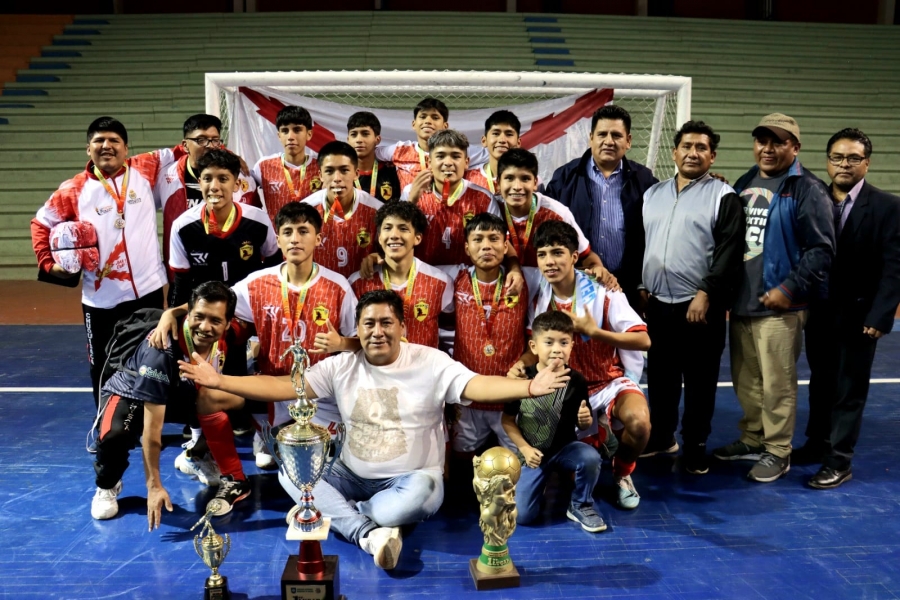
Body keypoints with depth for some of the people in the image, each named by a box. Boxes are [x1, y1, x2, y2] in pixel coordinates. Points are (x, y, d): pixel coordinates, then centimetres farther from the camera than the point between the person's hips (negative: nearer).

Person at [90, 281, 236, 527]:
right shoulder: (162, 350, -38)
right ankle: (107, 487, -1)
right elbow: (152, 427, -34)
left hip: (179, 395, 5)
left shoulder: (222, 344, -21)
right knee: (115, 435, -35)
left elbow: (208, 402, -7)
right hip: (131, 395, -5)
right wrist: (154, 486, -32)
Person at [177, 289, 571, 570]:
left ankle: (335, 515, -12)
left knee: (419, 496, -38)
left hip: (410, 478, -3)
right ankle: (371, 533, -27)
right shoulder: (341, 367, -2)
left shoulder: (431, 363, -10)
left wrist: (530, 386, -43)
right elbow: (284, 386, -7)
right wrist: (219, 381, -16)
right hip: (352, 477, 3)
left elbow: (477, 386, -24)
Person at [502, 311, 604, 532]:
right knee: (521, 515, -11)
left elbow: (582, 425, -1)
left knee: (591, 458, -33)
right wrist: (524, 449, -13)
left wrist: (585, 420, -24)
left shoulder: (576, 381, -11)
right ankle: (544, 481, 23)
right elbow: (508, 420, -2)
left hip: (565, 447, 1)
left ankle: (581, 506, -3)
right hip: (533, 452, 0)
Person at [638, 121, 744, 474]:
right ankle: (661, 437, 30)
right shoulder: (653, 194, 13)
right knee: (660, 377, 14)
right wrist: (639, 286, 11)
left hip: (701, 306, -5)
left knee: (700, 382, 5)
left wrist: (706, 294, -17)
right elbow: (639, 244, 18)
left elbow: (729, 253, -11)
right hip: (657, 304, 5)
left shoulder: (724, 197, -4)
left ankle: (695, 446, 19)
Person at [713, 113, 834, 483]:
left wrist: (789, 289, -18)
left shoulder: (806, 189, -6)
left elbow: (821, 249, -12)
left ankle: (777, 452, 13)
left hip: (779, 304, -6)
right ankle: (752, 439, 30)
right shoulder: (743, 184, 14)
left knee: (776, 383, 0)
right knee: (745, 379, 15)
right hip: (740, 301, 7)